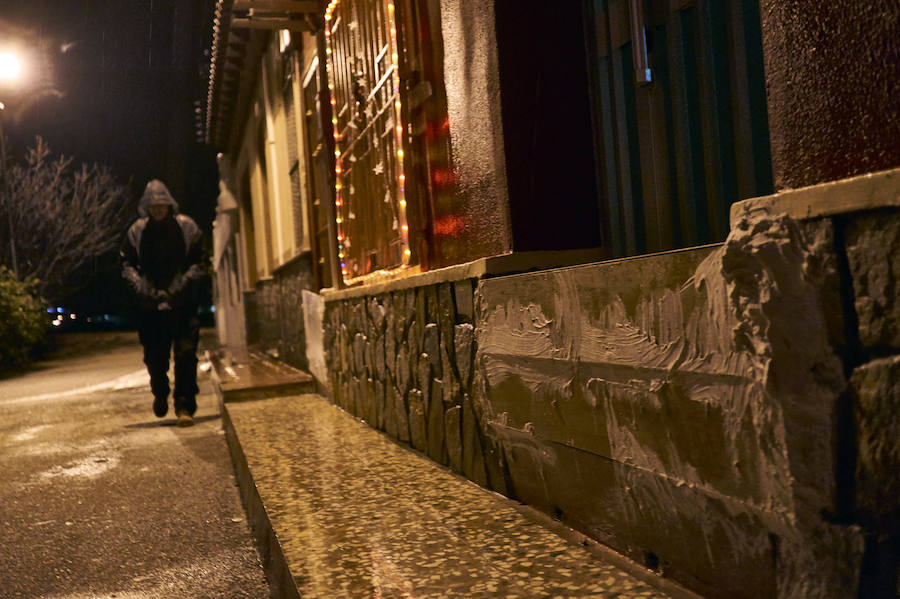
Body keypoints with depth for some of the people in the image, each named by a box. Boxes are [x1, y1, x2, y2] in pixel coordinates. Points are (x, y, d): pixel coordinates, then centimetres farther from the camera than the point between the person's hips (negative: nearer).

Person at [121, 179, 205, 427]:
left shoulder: (187, 227, 1)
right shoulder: (136, 232, 5)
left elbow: (198, 264, 1)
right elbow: (127, 266, 7)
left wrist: (179, 288, -12)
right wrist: (146, 290, -9)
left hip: (183, 303, -2)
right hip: (150, 304, 2)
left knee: (185, 354, -8)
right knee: (154, 356, 8)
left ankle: (185, 406, -4)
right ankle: (160, 393, 36)